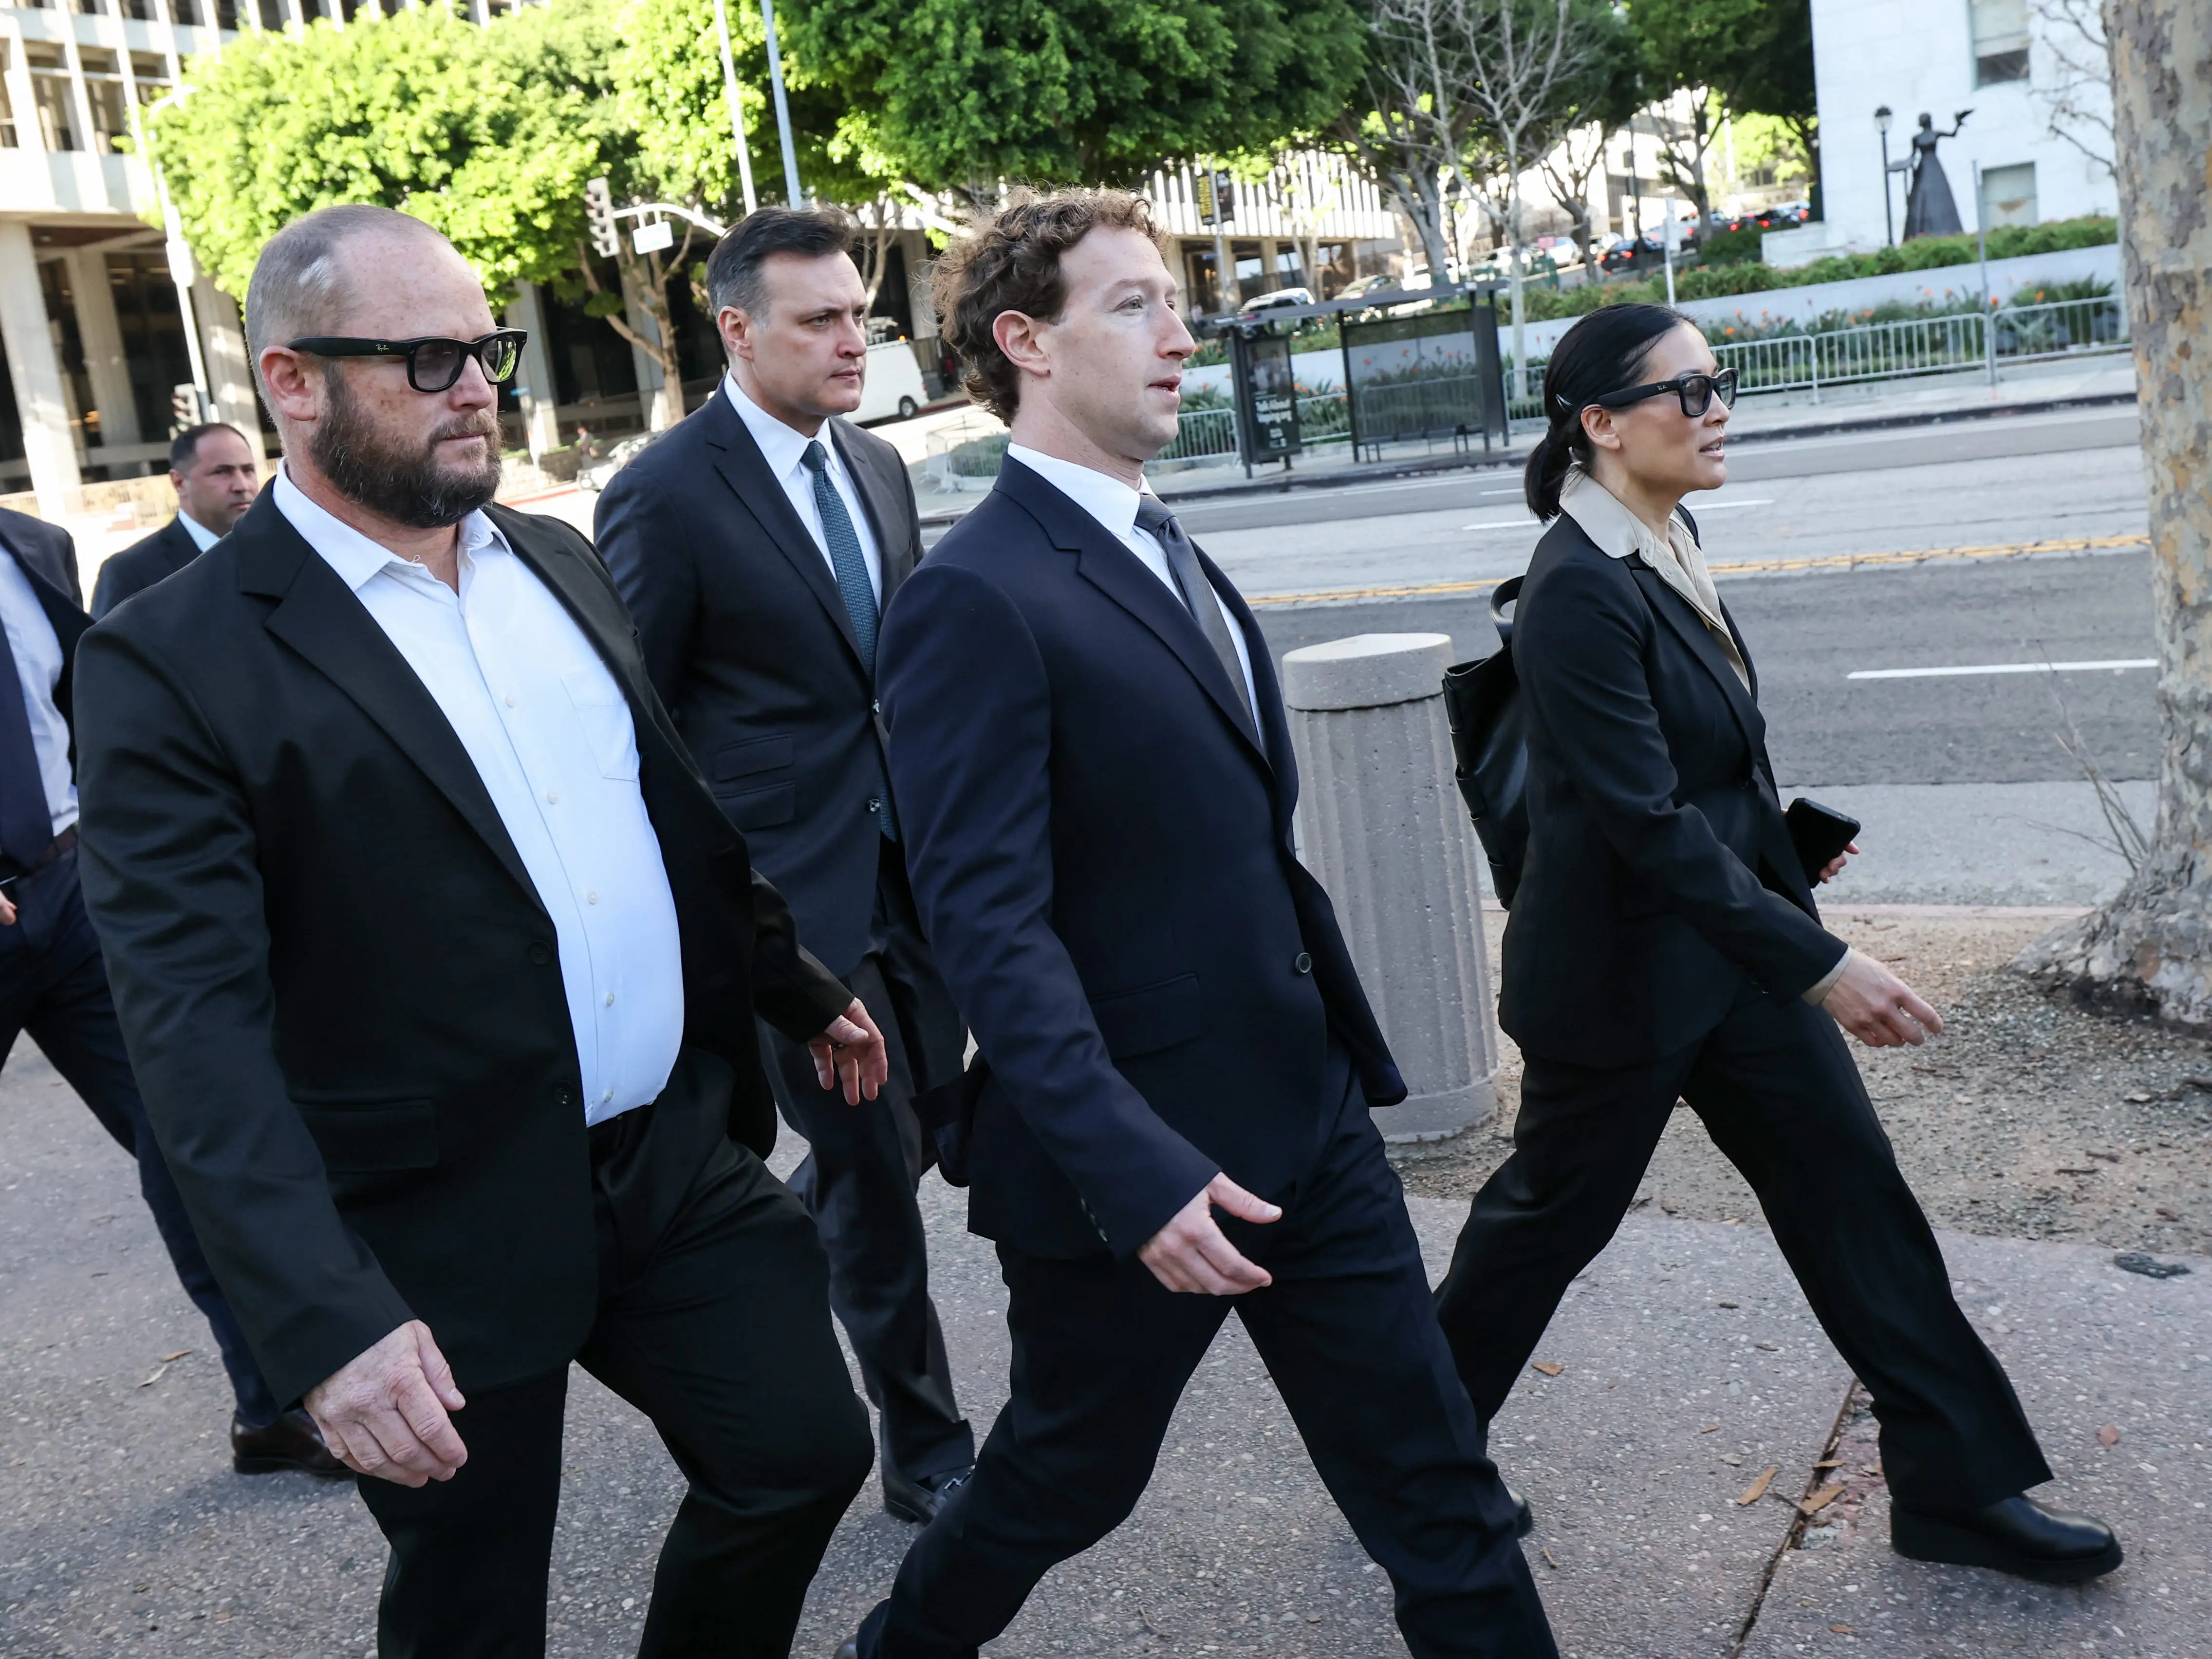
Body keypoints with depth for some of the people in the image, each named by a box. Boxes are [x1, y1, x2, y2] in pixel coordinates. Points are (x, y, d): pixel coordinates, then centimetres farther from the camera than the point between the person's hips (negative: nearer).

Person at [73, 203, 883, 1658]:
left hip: (684, 1157, 5)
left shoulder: (559, 562, 7)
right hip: (446, 1241, -5)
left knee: (807, 1450, 10)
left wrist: (801, 991, 20)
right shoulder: (175, 662, -13)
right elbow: (198, 1034, -18)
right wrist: (324, 1320, -24)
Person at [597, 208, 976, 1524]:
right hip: (791, 893, -7)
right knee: (874, 1170, 2)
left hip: (912, 870, 7)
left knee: (918, 1130, 16)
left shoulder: (880, 469, 10)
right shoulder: (667, 496, -11)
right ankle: (928, 1451, 20)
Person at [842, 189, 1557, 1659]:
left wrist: (1342, 1043, 17)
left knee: (1435, 1478, 11)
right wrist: (1139, 1174, -28)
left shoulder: (1166, 549, 11)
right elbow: (989, 923, -23)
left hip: (1307, 1113, 7)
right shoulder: (976, 598, -18)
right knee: (1070, 1479, 16)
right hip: (1137, 1157, -7)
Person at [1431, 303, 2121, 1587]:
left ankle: (1960, 1487, 23)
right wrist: (1819, 965, -26)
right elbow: (1646, 821, -27)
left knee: (1852, 1190, 10)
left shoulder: (1668, 542, 4)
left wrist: (1780, 851, 21)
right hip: (1624, 974, -8)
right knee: (1552, 1214, 9)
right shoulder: (1579, 589, -24)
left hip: (1738, 943, 9)